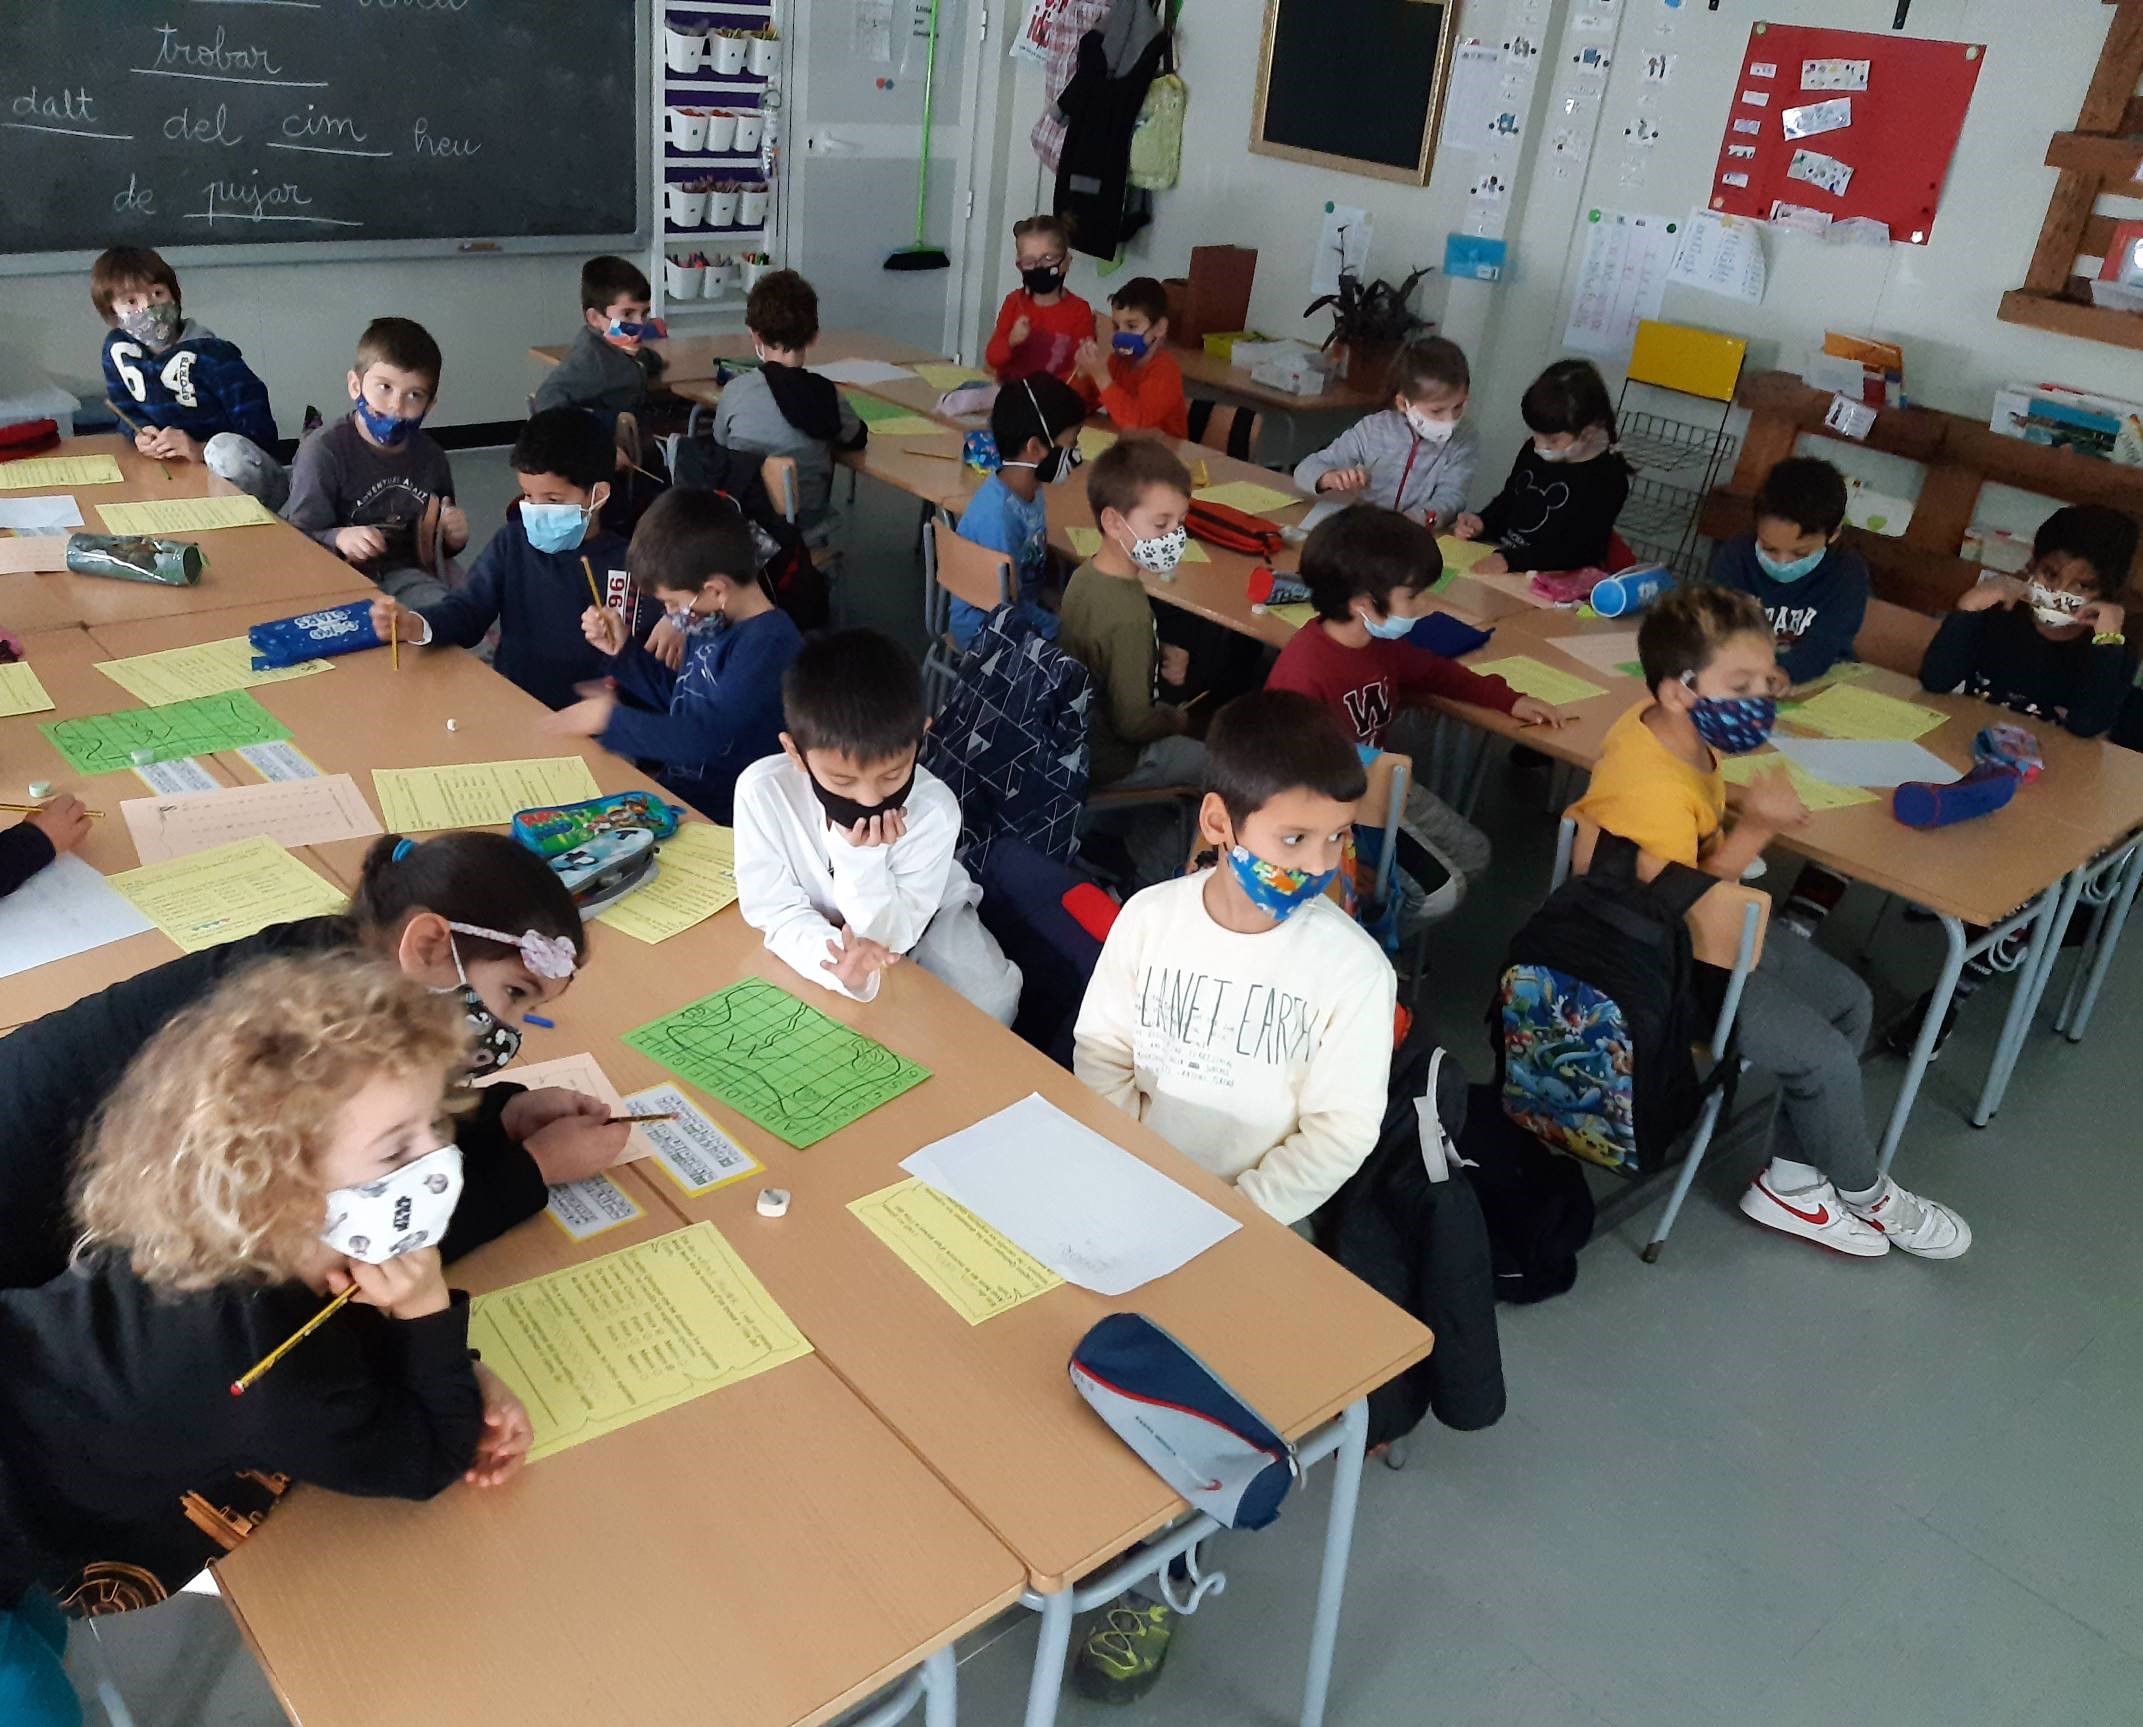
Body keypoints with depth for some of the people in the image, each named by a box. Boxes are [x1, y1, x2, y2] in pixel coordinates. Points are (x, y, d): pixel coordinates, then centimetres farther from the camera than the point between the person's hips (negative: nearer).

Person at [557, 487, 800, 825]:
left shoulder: (767, 645, -24)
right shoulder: (714, 623, 5)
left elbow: (705, 738, -29)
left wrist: (611, 719, -17)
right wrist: (622, 650, 7)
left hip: (715, 819, -9)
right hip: (672, 787, 9)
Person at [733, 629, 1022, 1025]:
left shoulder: (934, 810, -31)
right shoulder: (762, 789, -29)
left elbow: (889, 938, -27)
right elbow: (776, 911, -26)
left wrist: (862, 857, -43)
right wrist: (836, 963, -46)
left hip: (926, 918, 0)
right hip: (820, 931, 1)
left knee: (989, 1000, -23)